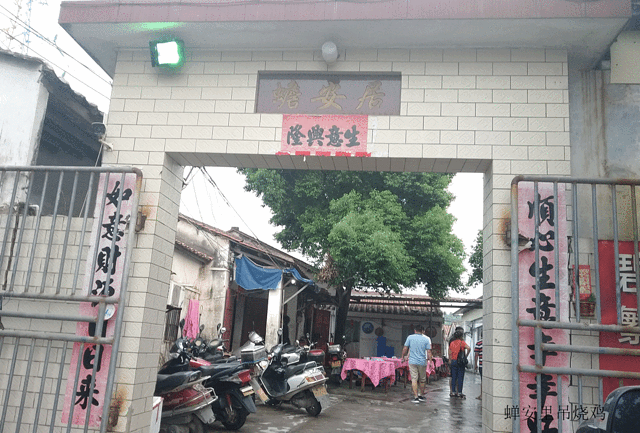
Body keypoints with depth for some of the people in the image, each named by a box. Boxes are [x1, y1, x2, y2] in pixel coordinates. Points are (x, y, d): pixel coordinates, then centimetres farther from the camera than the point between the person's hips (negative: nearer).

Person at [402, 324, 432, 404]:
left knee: (414, 379, 0)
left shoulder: (410, 337, -1)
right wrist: (430, 361, 3)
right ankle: (421, 396, 27)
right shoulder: (426, 339, 0)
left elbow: (405, 348, 2)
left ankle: (416, 397, -4)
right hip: (422, 362, 1)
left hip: (412, 361, -1)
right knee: (422, 379, 15)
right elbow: (428, 351, -3)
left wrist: (403, 357, 15)